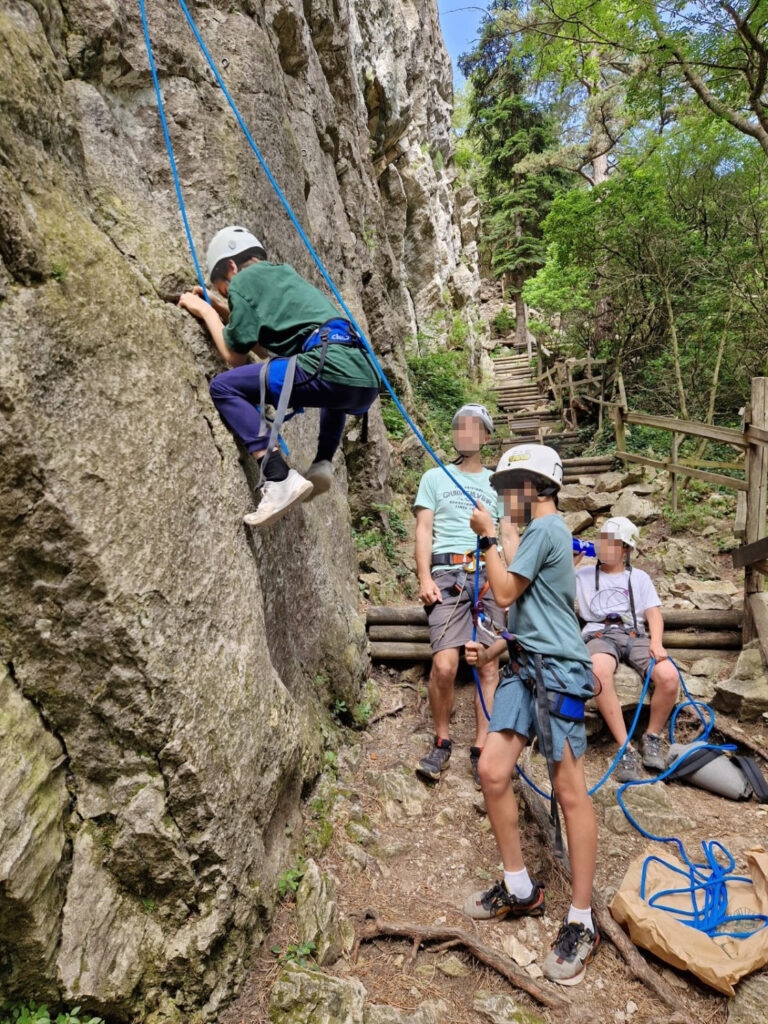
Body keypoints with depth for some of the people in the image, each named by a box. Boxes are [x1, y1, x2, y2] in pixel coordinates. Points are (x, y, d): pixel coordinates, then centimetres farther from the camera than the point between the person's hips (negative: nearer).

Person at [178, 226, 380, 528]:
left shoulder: (244, 280, 10)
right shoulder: (284, 276, 34)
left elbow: (235, 358, 10)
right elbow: (270, 351, 39)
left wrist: (206, 313, 24)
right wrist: (224, 312, 43)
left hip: (329, 364, -8)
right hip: (367, 381, 9)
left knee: (224, 387, -2)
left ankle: (281, 480, -13)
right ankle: (322, 464, 20)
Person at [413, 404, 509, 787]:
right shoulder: (435, 477, 16)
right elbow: (423, 530, 7)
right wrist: (424, 578, -6)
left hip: (490, 574, 2)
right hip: (448, 573, -2)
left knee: (489, 666, -4)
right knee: (444, 665, -14)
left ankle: (480, 750, 4)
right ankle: (442, 742, 6)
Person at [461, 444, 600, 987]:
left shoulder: (545, 529, -9)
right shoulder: (543, 533, 21)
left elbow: (506, 593, -10)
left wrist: (488, 536, -2)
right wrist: (494, 649, 20)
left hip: (558, 669, -10)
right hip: (527, 666, 10)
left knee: (569, 789, -4)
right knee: (493, 770, 5)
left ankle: (582, 923, 7)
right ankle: (520, 889, 20)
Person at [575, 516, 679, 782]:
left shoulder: (639, 577, 23)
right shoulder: (583, 575, 22)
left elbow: (654, 614, 13)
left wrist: (656, 642, -7)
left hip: (636, 636, 2)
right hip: (600, 635, -2)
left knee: (669, 676, -30)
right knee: (599, 671, -39)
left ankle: (652, 738, -4)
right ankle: (625, 748, -30)